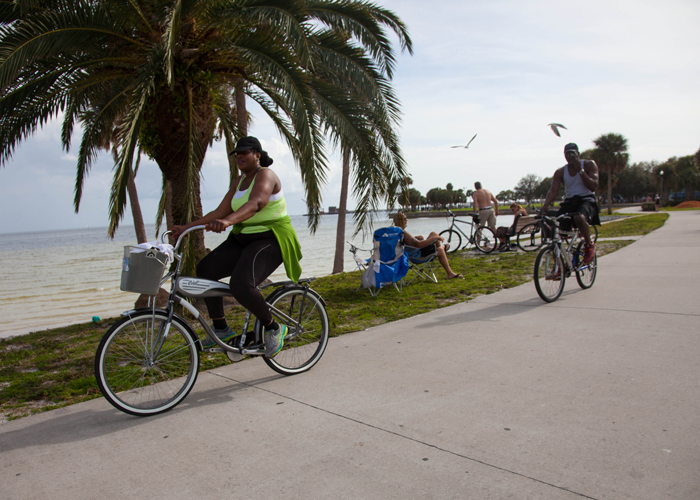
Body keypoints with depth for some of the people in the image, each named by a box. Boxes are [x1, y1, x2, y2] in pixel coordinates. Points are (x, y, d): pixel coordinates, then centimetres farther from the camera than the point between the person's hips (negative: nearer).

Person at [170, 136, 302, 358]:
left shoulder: (265, 175, -12)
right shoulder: (239, 181, 14)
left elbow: (256, 203, -34)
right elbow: (220, 212, 12)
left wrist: (228, 221, -51)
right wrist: (187, 227, 4)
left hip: (270, 240, -9)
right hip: (243, 239, 9)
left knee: (241, 285, -29)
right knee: (205, 269, -5)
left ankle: (274, 328, -5)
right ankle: (221, 329, 6)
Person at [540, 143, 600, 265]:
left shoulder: (589, 165, 0)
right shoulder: (560, 172, 6)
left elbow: (594, 186, -10)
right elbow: (553, 190, -5)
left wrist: (580, 171, -19)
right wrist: (545, 206, -23)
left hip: (587, 201, -4)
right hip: (569, 202, 4)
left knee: (579, 218, -40)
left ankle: (589, 245, -10)